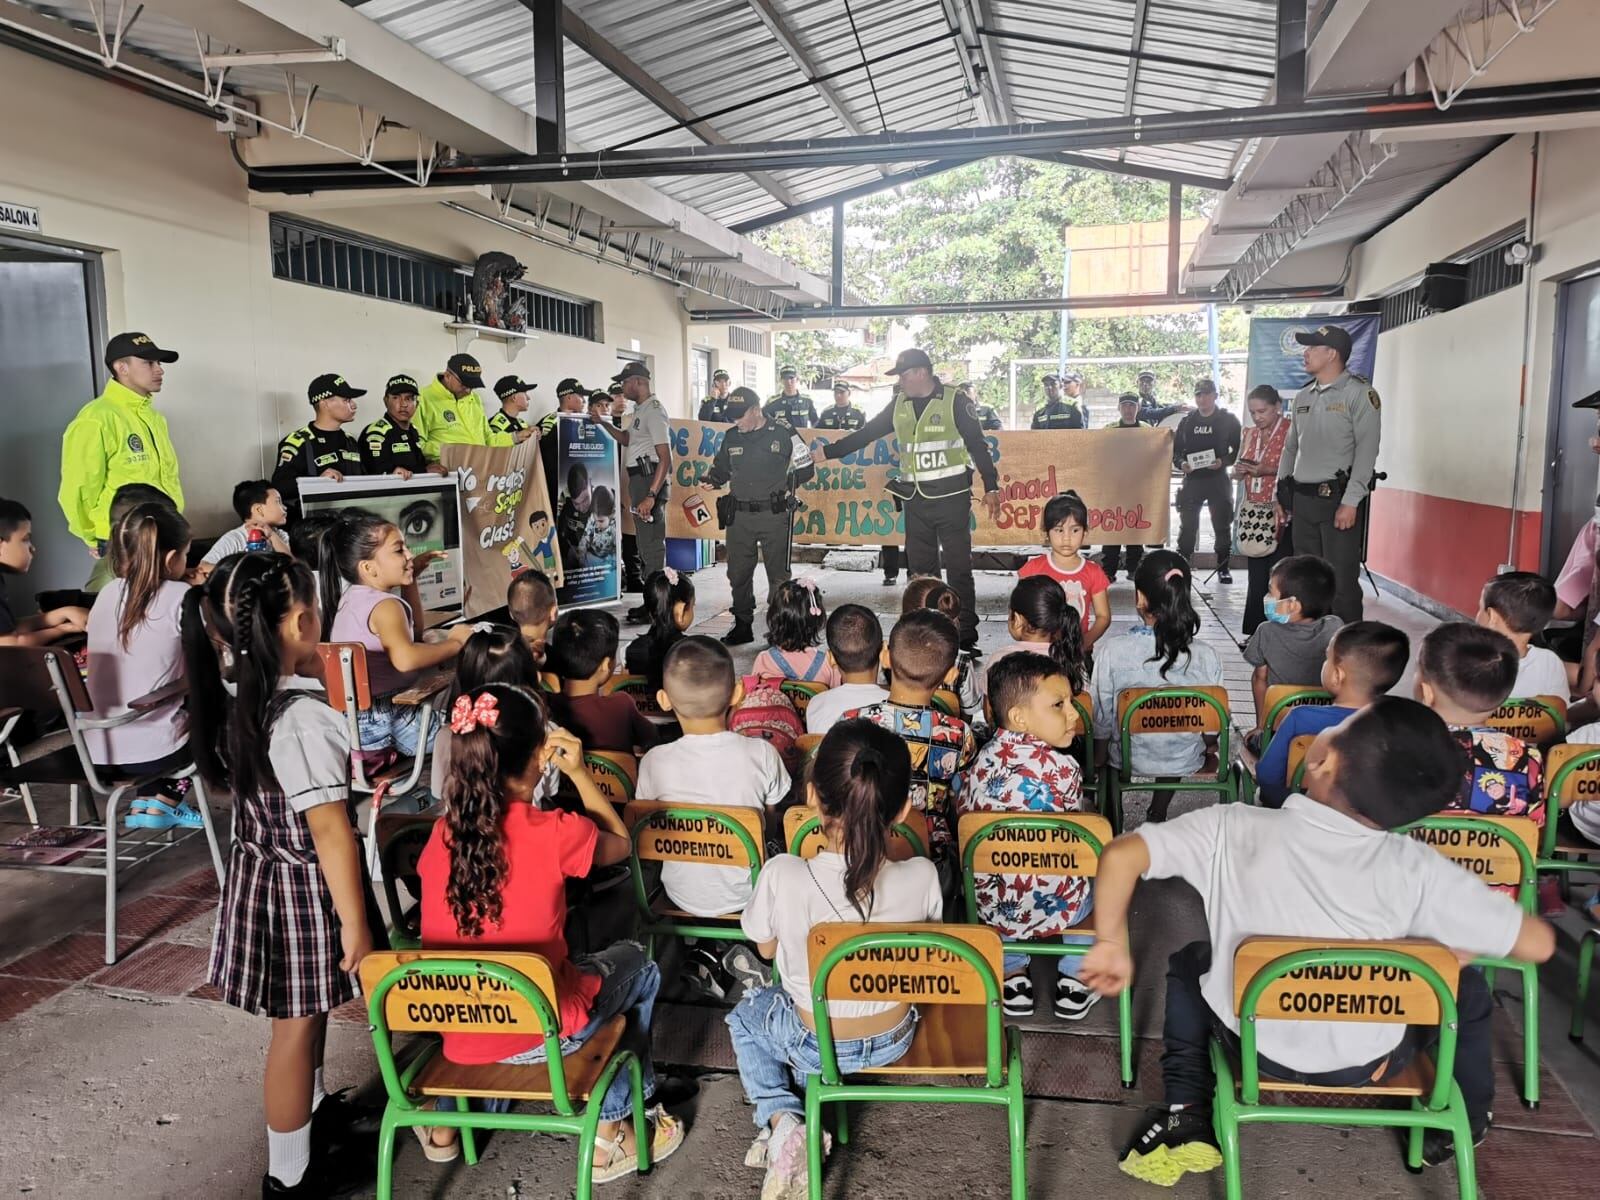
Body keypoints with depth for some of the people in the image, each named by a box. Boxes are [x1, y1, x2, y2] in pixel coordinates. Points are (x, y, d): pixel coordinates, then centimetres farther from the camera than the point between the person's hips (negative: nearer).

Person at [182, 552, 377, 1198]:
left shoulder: (233, 702, -2)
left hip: (258, 871, 8)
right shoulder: (305, 719, -28)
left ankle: (313, 1110, 47)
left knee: (303, 1012, 26)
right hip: (305, 888, -8)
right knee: (297, 1024, 7)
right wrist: (355, 921, -16)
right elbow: (330, 833, -24)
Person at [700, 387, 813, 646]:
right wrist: (712, 481, 1)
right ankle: (742, 626, 19)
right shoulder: (731, 437, 9)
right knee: (738, 573, 7)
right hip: (738, 515, 4)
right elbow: (721, 468, 22)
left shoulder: (783, 434, -3)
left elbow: (806, 468, 6)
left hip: (774, 514, -4)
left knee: (778, 574, 1)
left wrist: (785, 486, -5)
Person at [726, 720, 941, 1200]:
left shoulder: (782, 876, -31)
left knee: (748, 1012, 30)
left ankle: (780, 1120, 9)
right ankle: (788, 1125, 24)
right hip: (894, 1039, 3)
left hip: (816, 1046, -2)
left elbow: (766, 949, -8)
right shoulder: (921, 877, -26)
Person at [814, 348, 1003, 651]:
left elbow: (978, 445, -6)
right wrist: (828, 452, 12)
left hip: (951, 497, -5)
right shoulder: (899, 404, 8)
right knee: (920, 568, 9)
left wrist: (990, 487, -9)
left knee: (958, 567, -4)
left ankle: (966, 634, 3)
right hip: (916, 498, 5)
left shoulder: (953, 401, -6)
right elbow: (866, 433, 13)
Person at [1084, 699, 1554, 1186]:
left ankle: (1186, 1116, 19)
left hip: (1252, 1043, 0)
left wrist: (1112, 944, -10)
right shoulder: (1415, 868, -21)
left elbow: (1120, 855, -25)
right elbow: (1538, 943, -13)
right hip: (1365, 1063, 0)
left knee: (1190, 962, 30)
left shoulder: (1234, 829, -21)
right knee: (1467, 986, 26)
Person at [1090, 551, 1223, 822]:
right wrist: (1205, 749, 14)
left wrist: (1098, 760, 5)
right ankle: (1158, 814, 46)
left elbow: (1101, 718, -13)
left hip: (1128, 760, -1)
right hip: (1185, 763, 1)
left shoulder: (1113, 650, -23)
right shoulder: (1206, 656, -19)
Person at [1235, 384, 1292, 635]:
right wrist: (1239, 470, -3)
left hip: (1280, 515, -7)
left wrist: (1268, 470, -23)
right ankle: (1255, 632, 14)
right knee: (1255, 575, 9)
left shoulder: (1291, 431, -6)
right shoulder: (1250, 434, 15)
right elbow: (1237, 474, 19)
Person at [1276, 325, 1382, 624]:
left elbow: (1367, 450, -12)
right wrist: (1281, 493, 15)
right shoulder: (1303, 396, 16)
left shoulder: (1360, 394, -6)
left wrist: (1350, 501, -18)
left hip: (1338, 499, -7)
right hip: (1302, 499, 7)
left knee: (1341, 582, -8)